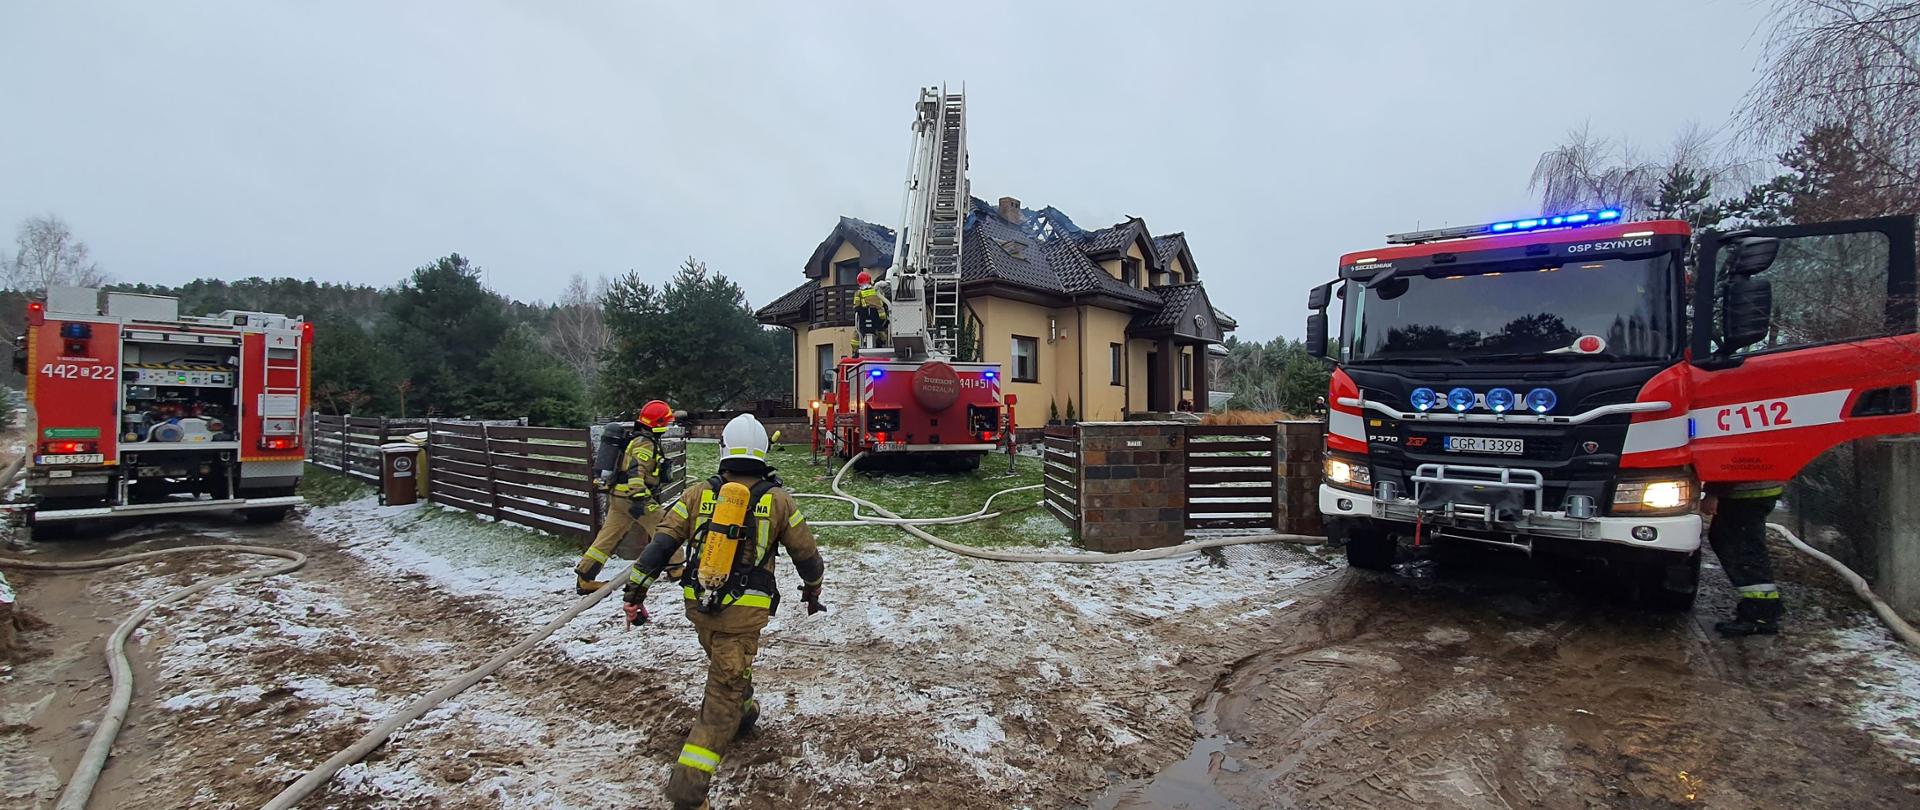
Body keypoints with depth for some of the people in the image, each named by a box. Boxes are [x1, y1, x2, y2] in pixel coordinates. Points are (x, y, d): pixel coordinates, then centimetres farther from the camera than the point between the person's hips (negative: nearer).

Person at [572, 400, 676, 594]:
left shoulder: (637, 440, 18)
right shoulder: (645, 444, -14)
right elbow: (636, 471, -27)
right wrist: (639, 498, -37)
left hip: (618, 496, 10)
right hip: (632, 497, -10)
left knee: (608, 537, 10)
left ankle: (584, 578, 11)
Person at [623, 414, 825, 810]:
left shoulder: (698, 494, 2)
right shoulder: (778, 500, -3)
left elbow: (660, 544, -1)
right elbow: (806, 554, 6)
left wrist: (635, 592, 6)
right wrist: (813, 589, 24)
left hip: (698, 605, 4)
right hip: (744, 611, -4)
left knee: (726, 667, 31)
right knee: (722, 695, 1)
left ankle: (743, 712, 55)